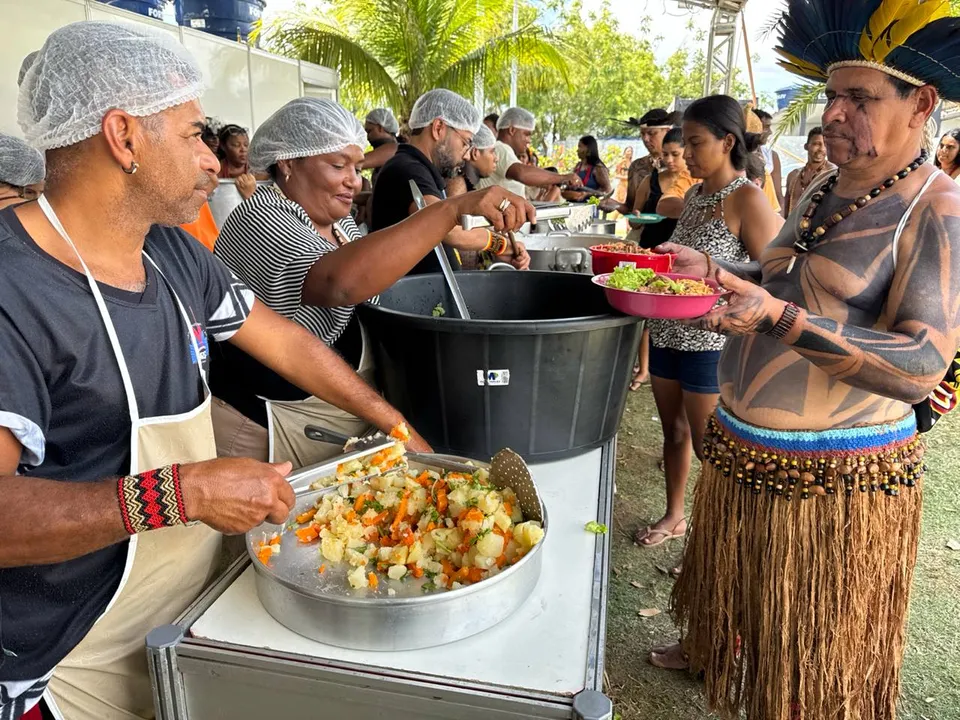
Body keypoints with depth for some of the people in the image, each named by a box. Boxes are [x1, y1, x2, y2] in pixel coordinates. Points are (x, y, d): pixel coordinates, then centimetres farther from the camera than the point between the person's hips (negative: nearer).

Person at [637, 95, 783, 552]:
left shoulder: (747, 198, -14)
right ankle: (674, 516, 37)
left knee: (709, 447, 4)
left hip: (712, 339, -7)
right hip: (668, 331, 7)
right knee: (674, 431, 19)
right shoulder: (695, 194, 10)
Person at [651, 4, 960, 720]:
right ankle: (712, 654, 56)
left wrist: (778, 316, -34)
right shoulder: (822, 193, 7)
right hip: (743, 446, 8)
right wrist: (711, 268, 4)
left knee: (815, 652, 13)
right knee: (738, 581, 29)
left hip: (837, 472, -7)